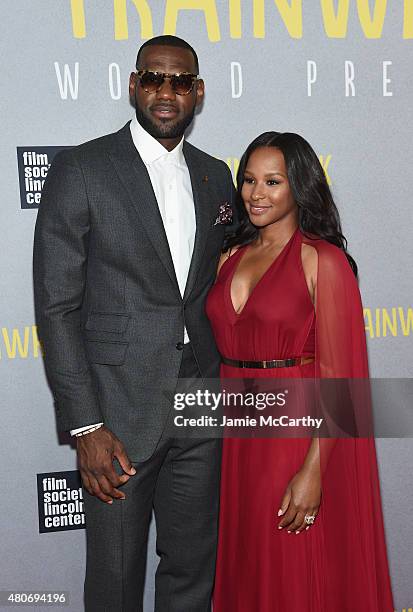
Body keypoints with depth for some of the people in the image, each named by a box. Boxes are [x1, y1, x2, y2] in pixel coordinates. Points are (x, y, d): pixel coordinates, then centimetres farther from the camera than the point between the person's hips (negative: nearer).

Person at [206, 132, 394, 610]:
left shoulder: (323, 261, -9)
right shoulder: (230, 257, 8)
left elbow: (336, 374, -14)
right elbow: (224, 349, 11)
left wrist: (313, 470, -19)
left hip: (297, 435, -5)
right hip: (235, 439, 6)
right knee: (243, 572, 18)